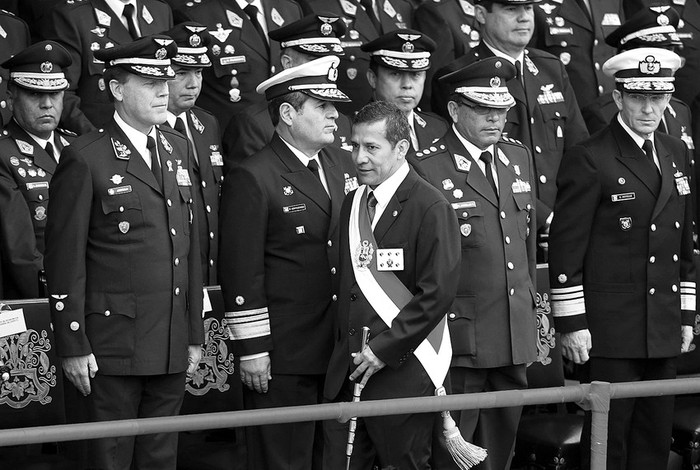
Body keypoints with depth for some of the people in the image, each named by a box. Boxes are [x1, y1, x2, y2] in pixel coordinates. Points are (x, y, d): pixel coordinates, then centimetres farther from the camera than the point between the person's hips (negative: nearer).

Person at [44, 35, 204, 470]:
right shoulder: (85, 159, -8)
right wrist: (73, 347, -10)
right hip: (113, 347, -6)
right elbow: (65, 259, -8)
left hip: (173, 347, 6)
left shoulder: (178, 149, 12)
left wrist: (195, 333, 13)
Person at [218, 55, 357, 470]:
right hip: (283, 357, -7)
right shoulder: (251, 179, -10)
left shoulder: (343, 167, 12)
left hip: (342, 351, 7)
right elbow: (241, 272, -12)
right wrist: (251, 349, -14)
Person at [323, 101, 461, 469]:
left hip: (401, 373, -7)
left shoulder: (430, 209, -10)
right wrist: (345, 348, 8)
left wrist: (384, 349, -16)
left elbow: (437, 294, -16)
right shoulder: (352, 204, 15)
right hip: (348, 372, 7)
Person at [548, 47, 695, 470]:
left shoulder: (677, 154, 14)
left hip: (664, 332, 6)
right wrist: (572, 324, -11)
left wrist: (686, 315, 15)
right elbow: (566, 248, -9)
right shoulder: (589, 160, -8)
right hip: (611, 331, -6)